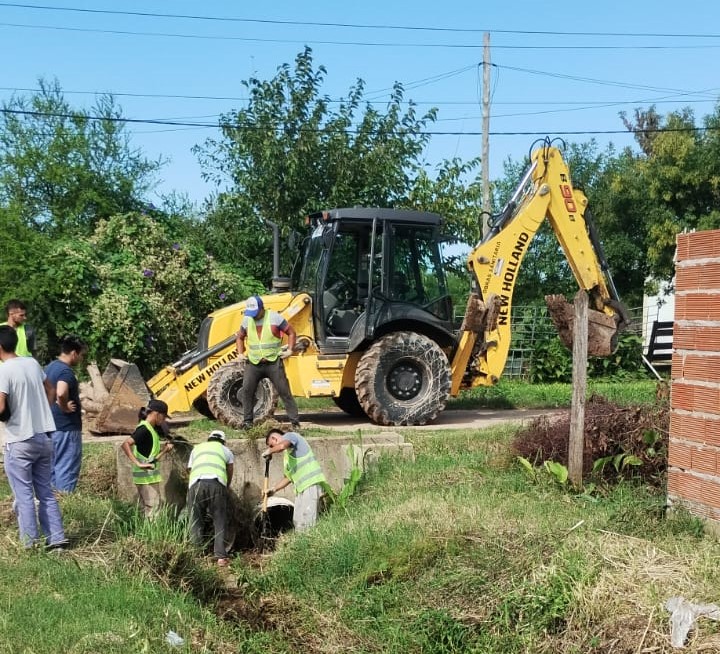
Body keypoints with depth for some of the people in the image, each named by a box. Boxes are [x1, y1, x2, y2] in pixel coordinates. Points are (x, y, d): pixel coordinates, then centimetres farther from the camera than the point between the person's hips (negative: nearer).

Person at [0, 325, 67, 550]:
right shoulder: (32, 363, 6)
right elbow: (51, 392, 17)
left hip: (20, 441, -6)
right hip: (44, 437, 6)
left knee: (24, 495, 3)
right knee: (45, 491, 13)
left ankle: (31, 544, 6)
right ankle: (56, 538, 12)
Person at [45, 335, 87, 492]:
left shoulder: (49, 367, 10)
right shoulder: (66, 371, -20)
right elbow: (61, 393, -37)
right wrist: (65, 407, -20)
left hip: (51, 425, 10)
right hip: (67, 428, -9)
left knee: (53, 466, 17)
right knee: (67, 468, -1)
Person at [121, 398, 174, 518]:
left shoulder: (152, 428, 14)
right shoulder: (144, 429, -15)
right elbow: (125, 444, -26)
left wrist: (165, 448, 6)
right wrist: (137, 463, -29)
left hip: (151, 476, 10)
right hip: (146, 477, -10)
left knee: (147, 510, 12)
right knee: (152, 511, -9)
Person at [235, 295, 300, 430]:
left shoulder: (274, 317, -6)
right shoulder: (247, 320, 6)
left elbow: (291, 333, 1)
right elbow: (239, 337, 22)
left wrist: (290, 350, -7)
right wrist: (240, 353, 9)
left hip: (273, 362, -3)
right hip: (253, 363, 3)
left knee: (284, 391, -3)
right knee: (247, 390, -5)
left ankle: (295, 421, 2)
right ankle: (247, 421, 6)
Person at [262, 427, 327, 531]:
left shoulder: (290, 435, 1)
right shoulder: (287, 454, 28)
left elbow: (282, 446, -23)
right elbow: (289, 476, 29)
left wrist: (269, 451, -6)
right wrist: (274, 489, 23)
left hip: (311, 483, -10)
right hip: (301, 487, 10)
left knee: (306, 521, -15)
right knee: (297, 521, 8)